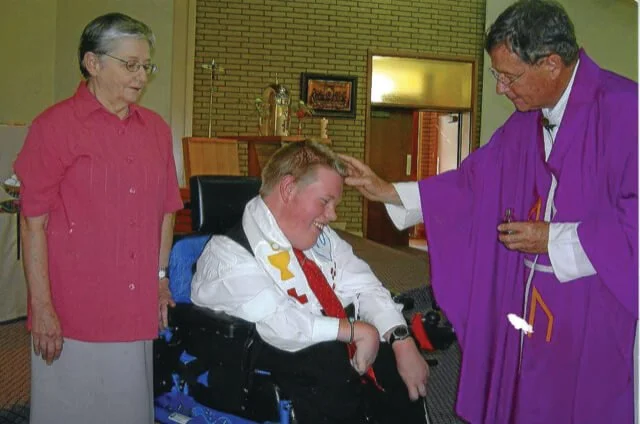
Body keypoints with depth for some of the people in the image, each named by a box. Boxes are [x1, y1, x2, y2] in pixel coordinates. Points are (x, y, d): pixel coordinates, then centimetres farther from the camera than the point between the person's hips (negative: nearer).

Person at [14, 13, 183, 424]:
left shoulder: (157, 129, 8)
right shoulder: (54, 125, -7)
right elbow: (33, 223, -8)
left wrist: (161, 279, 11)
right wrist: (41, 307, -11)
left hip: (138, 312, 5)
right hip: (73, 316, -4)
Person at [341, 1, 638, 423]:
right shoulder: (526, 121, 7)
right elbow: (473, 182, 13)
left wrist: (555, 238, -15)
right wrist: (387, 191, 8)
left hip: (597, 310, -6)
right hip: (532, 306, 7)